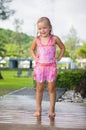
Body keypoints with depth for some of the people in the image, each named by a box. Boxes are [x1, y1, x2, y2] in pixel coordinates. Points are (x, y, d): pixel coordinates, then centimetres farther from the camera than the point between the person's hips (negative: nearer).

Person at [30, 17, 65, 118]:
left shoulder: (54, 39, -2)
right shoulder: (36, 40, 2)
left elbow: (62, 48, 12)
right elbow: (32, 49, 19)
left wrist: (59, 57, 0)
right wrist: (34, 57, 4)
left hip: (51, 66, -1)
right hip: (39, 66, 1)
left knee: (51, 88, 3)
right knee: (39, 89, 7)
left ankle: (52, 110, 12)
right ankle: (38, 109, 16)